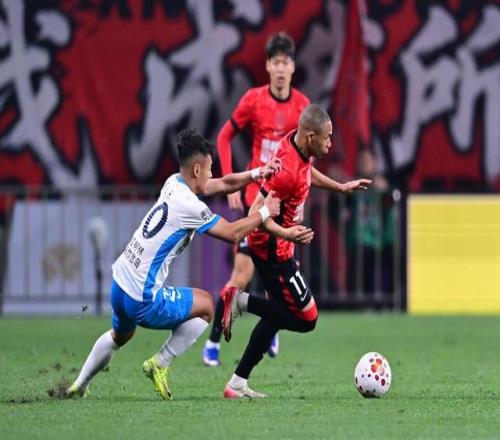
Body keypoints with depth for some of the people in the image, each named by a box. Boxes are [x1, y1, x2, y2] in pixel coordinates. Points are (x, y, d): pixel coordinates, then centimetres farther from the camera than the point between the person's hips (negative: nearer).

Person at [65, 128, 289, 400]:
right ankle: (159, 365, 10)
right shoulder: (189, 205, -19)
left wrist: (257, 173, 10)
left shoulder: (174, 183, 6)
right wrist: (265, 212, 3)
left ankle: (79, 386, 44)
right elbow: (233, 233, -9)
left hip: (120, 283, 9)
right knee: (206, 304, 8)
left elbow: (225, 184, 19)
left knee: (119, 336, 36)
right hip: (143, 300, -9)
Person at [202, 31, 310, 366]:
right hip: (255, 197, -2)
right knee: (243, 272, -10)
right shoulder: (254, 100, -7)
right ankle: (214, 341, -3)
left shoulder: (302, 105, -1)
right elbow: (224, 138, 3)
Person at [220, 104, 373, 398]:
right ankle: (242, 301, -3)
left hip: (275, 247, 10)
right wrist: (287, 234, -42)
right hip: (273, 250, -10)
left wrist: (341, 187, 28)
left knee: (279, 315, 18)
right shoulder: (287, 170, -29)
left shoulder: (298, 145, -1)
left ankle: (238, 384, 17)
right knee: (306, 319, -5)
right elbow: (257, 213, -30)